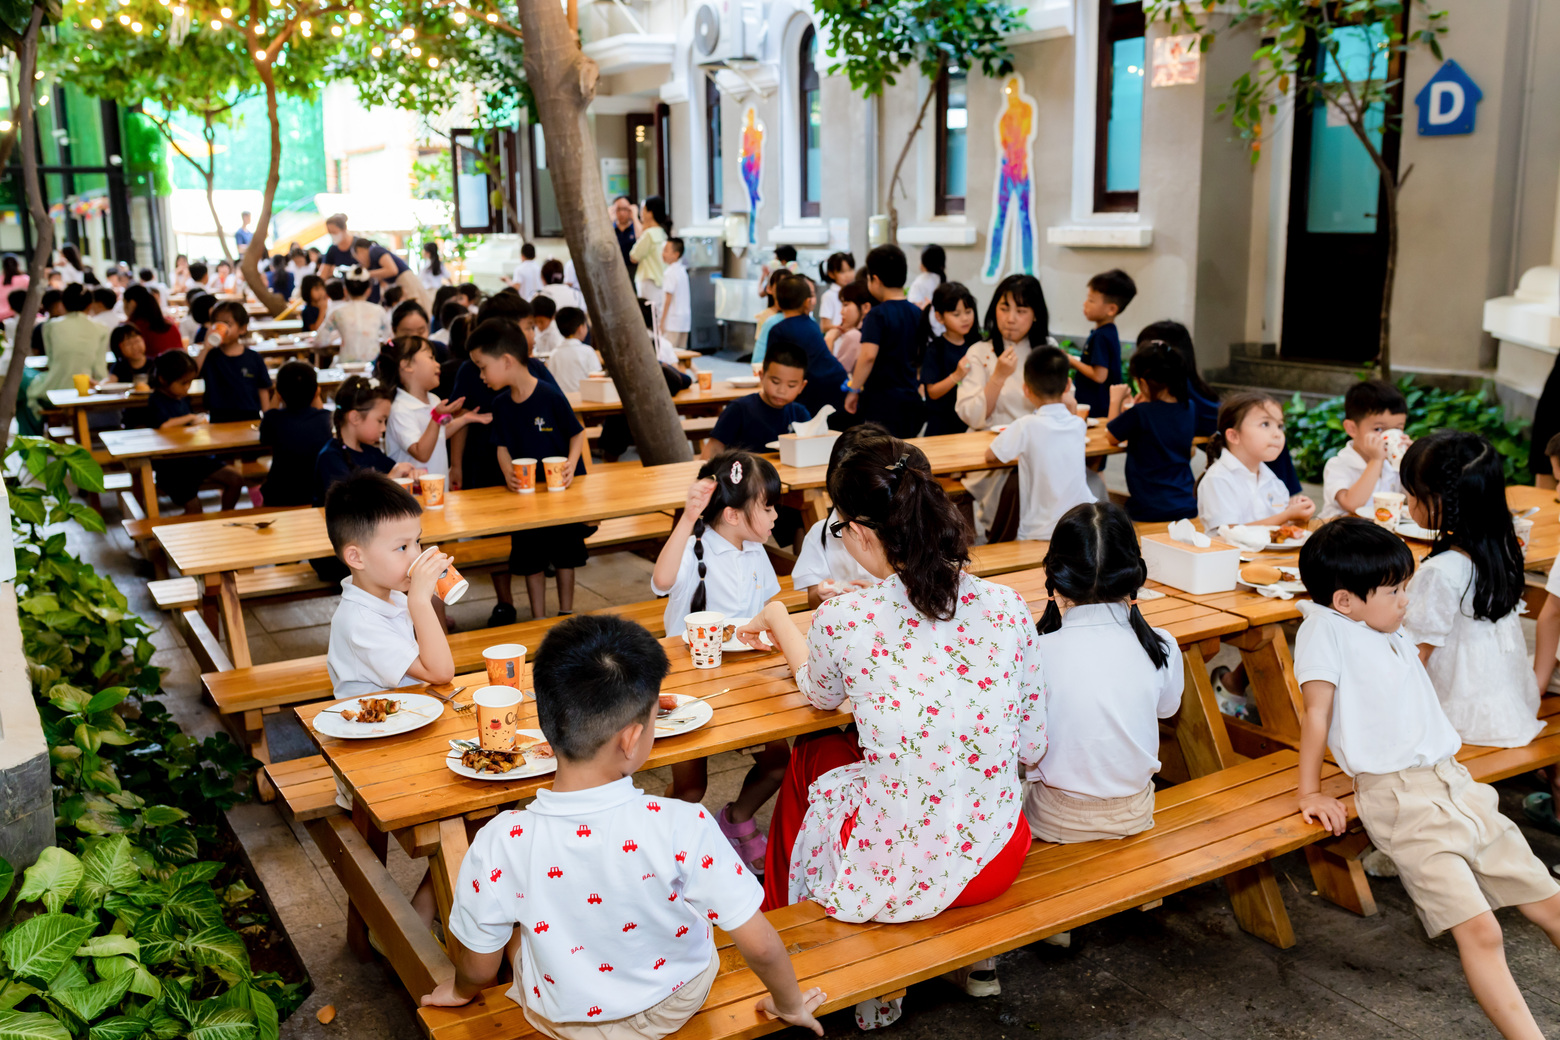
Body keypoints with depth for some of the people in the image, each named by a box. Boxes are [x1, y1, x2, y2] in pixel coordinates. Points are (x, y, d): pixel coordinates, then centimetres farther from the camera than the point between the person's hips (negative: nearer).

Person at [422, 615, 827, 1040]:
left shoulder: (500, 843, -28)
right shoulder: (681, 828, -33)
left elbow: (479, 969, -12)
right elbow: (761, 946, -24)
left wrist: (462, 990, 12)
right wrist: (790, 1004, -2)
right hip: (675, 1004, 0)